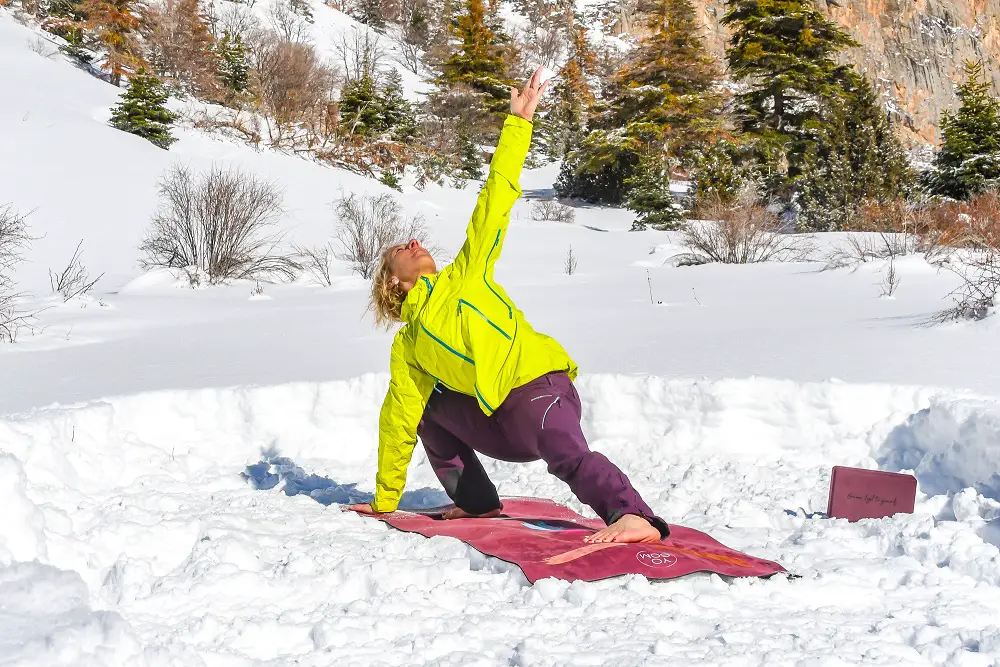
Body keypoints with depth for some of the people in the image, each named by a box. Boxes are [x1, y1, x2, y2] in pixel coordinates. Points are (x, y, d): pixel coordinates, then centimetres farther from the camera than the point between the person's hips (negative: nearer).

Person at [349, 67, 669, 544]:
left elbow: (496, 200, 12)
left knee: (565, 453, -31)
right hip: (503, 427, 5)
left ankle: (636, 517, -50)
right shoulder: (407, 347, 21)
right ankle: (476, 502, 13)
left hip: (540, 384, -4)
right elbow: (398, 423, 26)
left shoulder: (466, 276, 16)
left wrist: (517, 123, 8)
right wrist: (383, 501, 29)